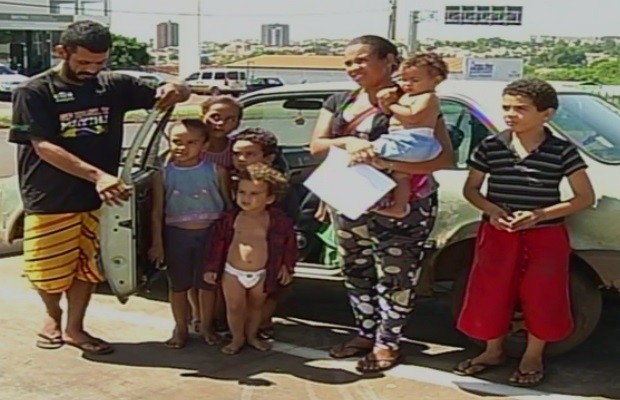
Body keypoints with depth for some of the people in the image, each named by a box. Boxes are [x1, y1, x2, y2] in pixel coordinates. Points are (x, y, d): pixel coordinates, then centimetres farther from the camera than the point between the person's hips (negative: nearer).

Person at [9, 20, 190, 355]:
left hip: (97, 199, 3)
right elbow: (44, 147, -19)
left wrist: (173, 90, -20)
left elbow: (180, 95, 6)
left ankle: (74, 328, 30)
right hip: (50, 202, -3)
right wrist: (96, 175, -31)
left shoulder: (114, 86, 1)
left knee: (87, 268, 11)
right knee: (49, 272, 8)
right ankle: (52, 316, 38)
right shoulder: (34, 92, -10)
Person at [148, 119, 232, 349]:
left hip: (210, 234, 0)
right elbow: (158, 211, -2)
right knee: (178, 284, 11)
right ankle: (180, 328, 26)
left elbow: (229, 205, 0)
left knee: (207, 282, 11)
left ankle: (206, 326, 29)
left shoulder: (217, 172, -7)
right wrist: (157, 243, -4)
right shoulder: (163, 175, -5)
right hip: (176, 235, 1)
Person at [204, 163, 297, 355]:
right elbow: (218, 244, -1)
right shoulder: (230, 219, -9)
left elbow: (289, 243, 2)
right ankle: (237, 338, 23)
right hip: (232, 272, 0)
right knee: (234, 307, 2)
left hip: (262, 274, 0)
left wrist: (287, 266, 3)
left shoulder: (280, 221, -12)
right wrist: (212, 268, 0)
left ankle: (252, 335, 36)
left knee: (256, 305, 16)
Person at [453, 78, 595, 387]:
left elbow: (585, 197, -6)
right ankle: (493, 351, 30)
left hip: (545, 238, -2)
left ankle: (532, 357, 27)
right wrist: (491, 209, -15)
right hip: (497, 235, 2)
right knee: (491, 293, 8)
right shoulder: (490, 147, -2)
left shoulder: (562, 151, -8)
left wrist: (540, 215, -18)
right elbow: (471, 189, 7)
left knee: (542, 299, 7)